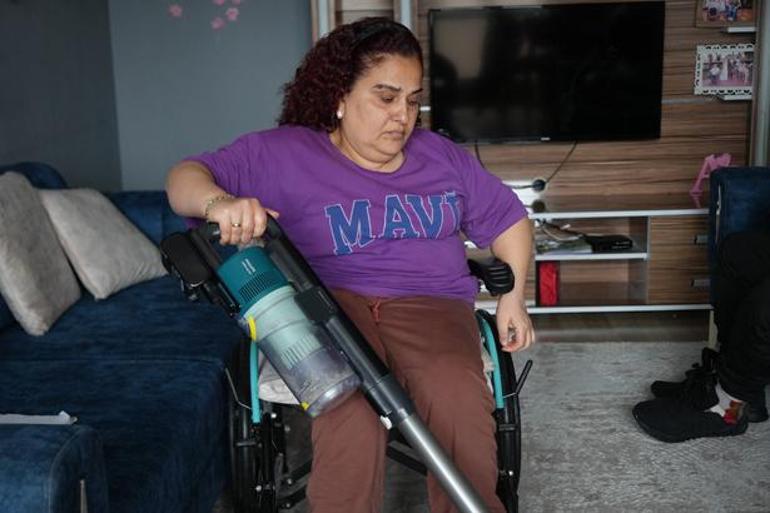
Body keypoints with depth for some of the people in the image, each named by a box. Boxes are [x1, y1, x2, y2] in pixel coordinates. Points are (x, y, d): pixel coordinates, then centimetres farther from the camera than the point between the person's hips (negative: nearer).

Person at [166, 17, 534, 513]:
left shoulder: (442, 156, 16)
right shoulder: (283, 154, 4)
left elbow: (510, 219, 24)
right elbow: (185, 178, -3)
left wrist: (513, 297, 10)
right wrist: (219, 202, -27)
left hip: (428, 303, 3)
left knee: (459, 398, -32)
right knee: (351, 420, -36)